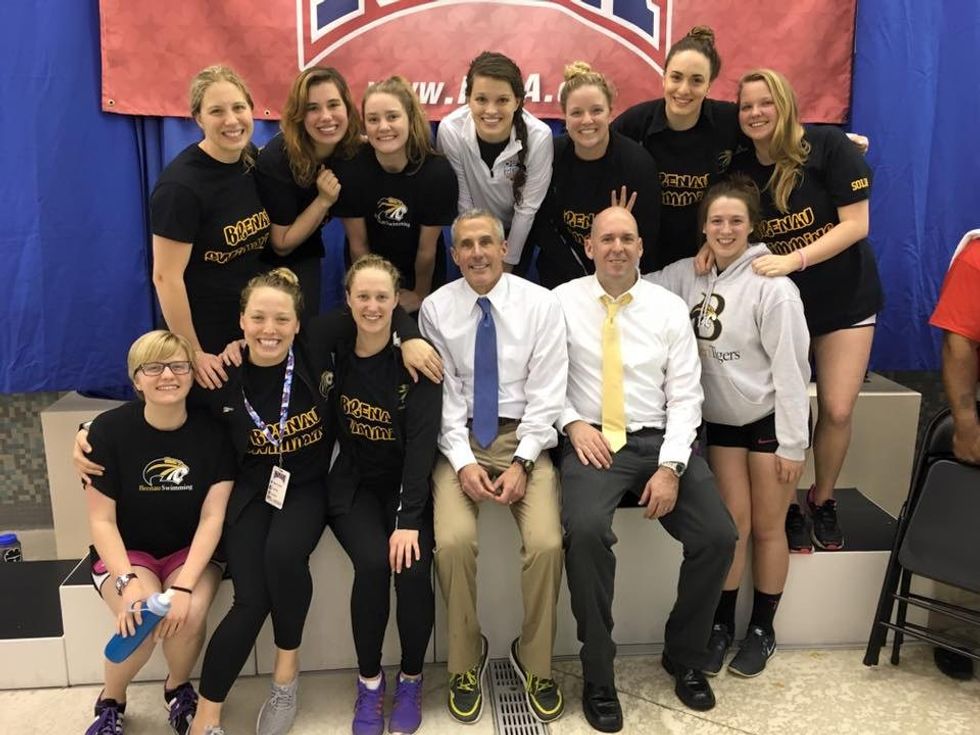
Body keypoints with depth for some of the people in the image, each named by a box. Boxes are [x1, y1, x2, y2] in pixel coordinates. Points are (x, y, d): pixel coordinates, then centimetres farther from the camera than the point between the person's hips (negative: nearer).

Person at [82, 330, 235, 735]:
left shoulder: (212, 431, -12)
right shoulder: (109, 429, -14)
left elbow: (212, 517, -14)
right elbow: (101, 520, -10)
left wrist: (184, 586, -25)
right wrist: (128, 580, -24)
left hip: (191, 550, 1)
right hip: (127, 550, 0)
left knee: (189, 614, -27)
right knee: (142, 620, -27)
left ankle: (178, 687, 7)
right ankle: (110, 701, 6)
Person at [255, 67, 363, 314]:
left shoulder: (353, 149, -16)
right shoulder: (276, 159, -29)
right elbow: (282, 244, -21)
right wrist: (323, 201, -29)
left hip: (305, 255, 4)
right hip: (267, 259, -4)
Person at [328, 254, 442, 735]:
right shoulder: (333, 353, -4)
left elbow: (423, 441, -16)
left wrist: (408, 519, -24)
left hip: (408, 482, -1)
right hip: (354, 483, 1)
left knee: (413, 569, -24)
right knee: (373, 563, -25)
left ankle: (410, 680, 4)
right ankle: (369, 681, 0)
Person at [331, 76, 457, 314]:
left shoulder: (438, 171, -26)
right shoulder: (351, 169, -24)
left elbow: (427, 249, -14)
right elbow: (358, 244, -12)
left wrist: (420, 295, -4)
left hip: (422, 274, 0)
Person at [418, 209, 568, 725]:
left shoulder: (540, 304, -2)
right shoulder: (436, 308, 0)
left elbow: (546, 395, -4)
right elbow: (444, 393, -1)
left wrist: (521, 462, -13)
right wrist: (462, 461, -13)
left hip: (524, 435, 0)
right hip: (460, 438, 1)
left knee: (546, 543, -21)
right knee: (453, 541, -23)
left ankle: (535, 661, 6)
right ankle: (466, 660, 4)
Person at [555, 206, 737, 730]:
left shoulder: (670, 308, 6)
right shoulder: (561, 301, 3)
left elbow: (685, 395, 1)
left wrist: (671, 467, -11)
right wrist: (572, 421, -12)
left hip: (659, 440, 2)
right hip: (592, 442, -2)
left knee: (718, 536, -16)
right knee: (585, 530, -31)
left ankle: (684, 657, 13)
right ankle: (598, 675, -8)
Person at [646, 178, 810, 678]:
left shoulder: (771, 285, -16)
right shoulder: (688, 274, -1)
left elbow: (790, 366, -16)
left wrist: (792, 444, -15)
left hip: (770, 419, -3)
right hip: (721, 420, 4)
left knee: (768, 527, 7)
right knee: (732, 525, 6)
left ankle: (762, 630, 24)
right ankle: (721, 624, 21)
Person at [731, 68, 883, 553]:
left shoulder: (828, 146, -13)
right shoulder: (740, 169, -2)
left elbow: (856, 224, -17)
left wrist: (793, 260, -27)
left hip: (845, 298, -2)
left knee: (837, 410, -2)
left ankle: (823, 500, 24)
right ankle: (786, 507, 21)